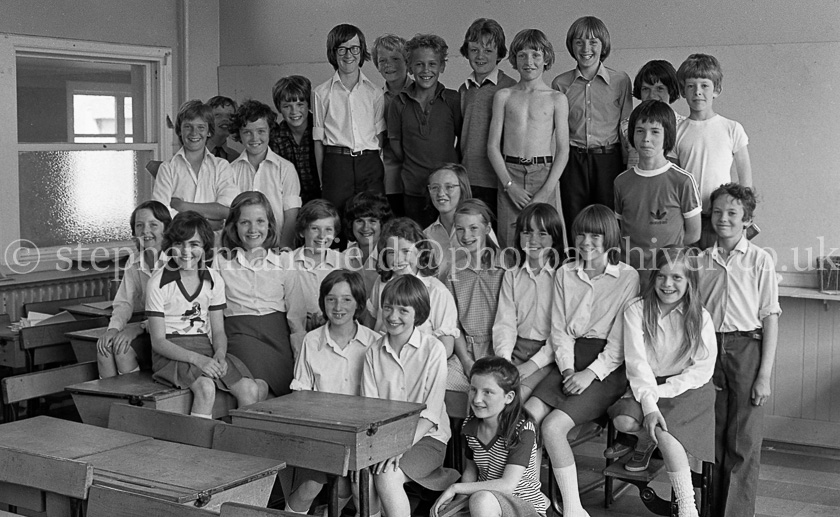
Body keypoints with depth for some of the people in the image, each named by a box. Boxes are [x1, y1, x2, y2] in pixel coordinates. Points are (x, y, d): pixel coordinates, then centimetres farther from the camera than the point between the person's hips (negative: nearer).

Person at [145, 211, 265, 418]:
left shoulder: (214, 281, 6)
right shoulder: (158, 283, -7)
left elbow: (218, 331, 10)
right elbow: (158, 341, -9)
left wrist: (219, 355, -14)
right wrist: (197, 359, -23)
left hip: (206, 350, 4)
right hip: (171, 354, -4)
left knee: (251, 390, -19)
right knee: (206, 387, -34)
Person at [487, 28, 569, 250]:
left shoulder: (557, 99, 6)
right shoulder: (503, 96, 9)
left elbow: (563, 151, 1)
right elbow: (492, 147, 5)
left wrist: (546, 191, -9)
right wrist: (509, 185, -6)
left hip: (545, 175, -1)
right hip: (510, 174, 1)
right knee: (509, 247, 0)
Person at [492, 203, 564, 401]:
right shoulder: (512, 275, 13)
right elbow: (505, 322, 6)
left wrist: (533, 364, -15)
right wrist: (504, 359, -11)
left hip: (547, 356, -4)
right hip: (516, 350, 4)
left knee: (520, 392, -28)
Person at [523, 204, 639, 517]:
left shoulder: (627, 277, -1)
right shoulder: (565, 274, 13)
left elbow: (619, 340, -6)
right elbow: (560, 329, 8)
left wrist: (591, 373, -16)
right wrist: (567, 369, -7)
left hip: (608, 366, -5)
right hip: (570, 361, 5)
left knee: (553, 426, -24)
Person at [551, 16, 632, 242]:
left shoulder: (620, 81, 2)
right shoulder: (560, 84, 5)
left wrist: (629, 170, 1)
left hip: (608, 159, -1)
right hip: (572, 161, 1)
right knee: (573, 223, 5)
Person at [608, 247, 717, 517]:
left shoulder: (700, 317, -2)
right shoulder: (636, 311, -3)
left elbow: (703, 369, -5)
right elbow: (636, 362, -11)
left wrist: (664, 390, -16)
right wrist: (649, 403, -24)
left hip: (687, 388, -2)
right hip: (646, 385, 2)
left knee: (665, 431, -30)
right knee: (623, 420, -28)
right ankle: (646, 443, 11)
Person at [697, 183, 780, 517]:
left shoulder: (760, 260, -3)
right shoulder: (702, 261, 7)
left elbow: (770, 319, -4)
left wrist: (764, 375, -8)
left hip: (746, 350, -3)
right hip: (709, 349, 3)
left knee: (743, 443, 1)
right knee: (712, 438, 9)